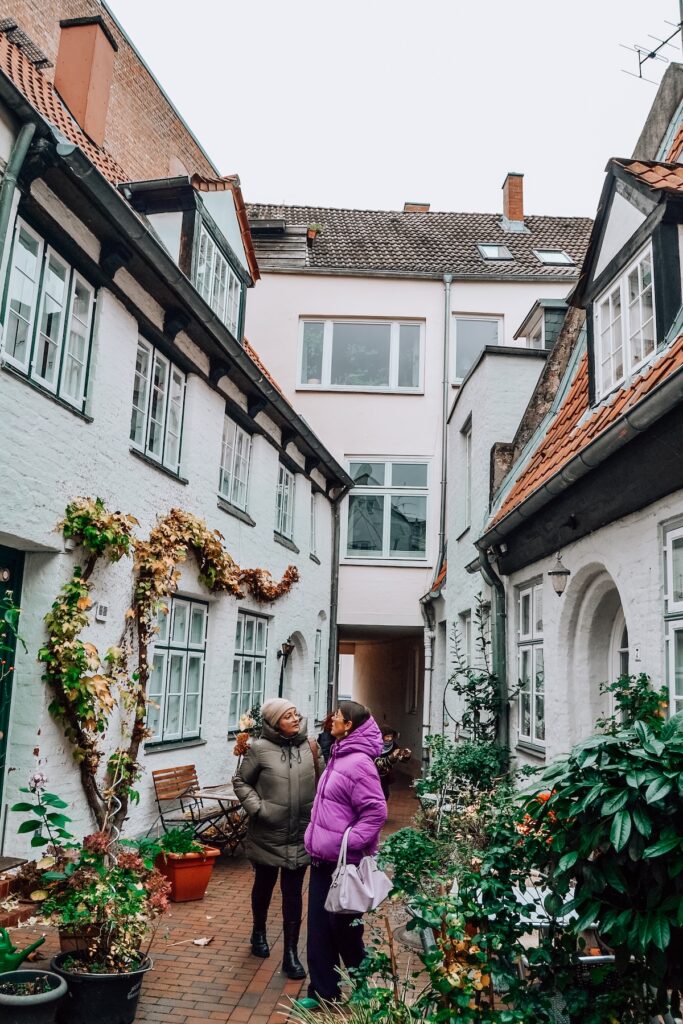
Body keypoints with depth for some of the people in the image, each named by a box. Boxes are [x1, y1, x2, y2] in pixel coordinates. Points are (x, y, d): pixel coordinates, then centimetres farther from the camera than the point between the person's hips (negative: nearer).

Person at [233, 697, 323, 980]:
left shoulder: (308, 746, -4)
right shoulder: (260, 749, -13)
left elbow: (322, 782, 3)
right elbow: (240, 781, -3)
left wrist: (317, 760, -15)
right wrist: (256, 808, -12)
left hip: (300, 834, 1)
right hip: (268, 834, -1)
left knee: (293, 893, 6)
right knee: (264, 885, 20)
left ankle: (291, 953, 17)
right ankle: (259, 933, 46)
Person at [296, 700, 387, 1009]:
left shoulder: (358, 763, -21)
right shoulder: (339, 756, 9)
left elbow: (375, 812, -24)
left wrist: (349, 843, -24)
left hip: (344, 862, -9)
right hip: (323, 857, 9)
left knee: (344, 928, 7)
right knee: (319, 927, 13)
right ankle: (323, 991, 26)